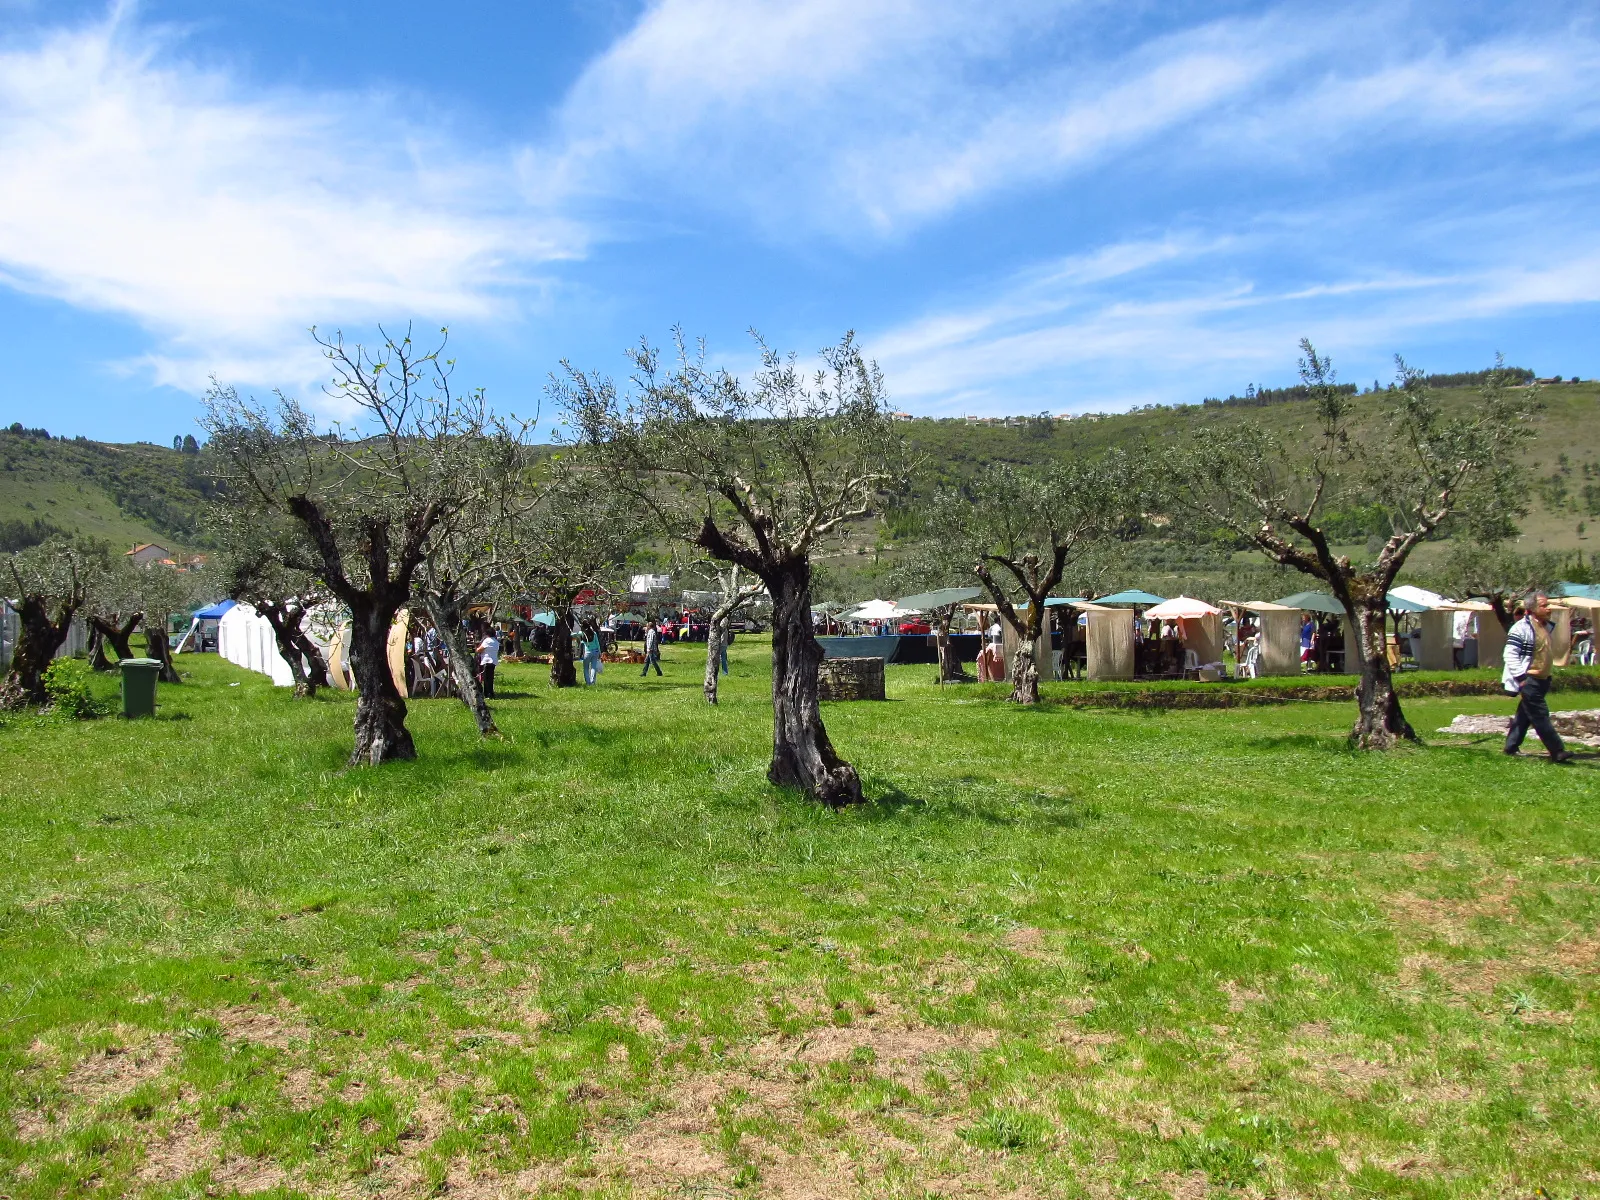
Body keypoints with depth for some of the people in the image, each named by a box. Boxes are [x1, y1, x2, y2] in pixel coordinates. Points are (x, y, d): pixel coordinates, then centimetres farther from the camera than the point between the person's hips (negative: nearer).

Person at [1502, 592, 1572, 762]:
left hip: (1541, 680, 9)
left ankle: (1511, 747, 22)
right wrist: (1521, 677, -21)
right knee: (1540, 716, -8)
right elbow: (1510, 654, -18)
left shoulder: (1548, 626, 14)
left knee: (1524, 715, 14)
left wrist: (1547, 677, 24)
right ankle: (1557, 752, -9)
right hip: (1528, 681, -9)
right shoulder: (1521, 628, -15)